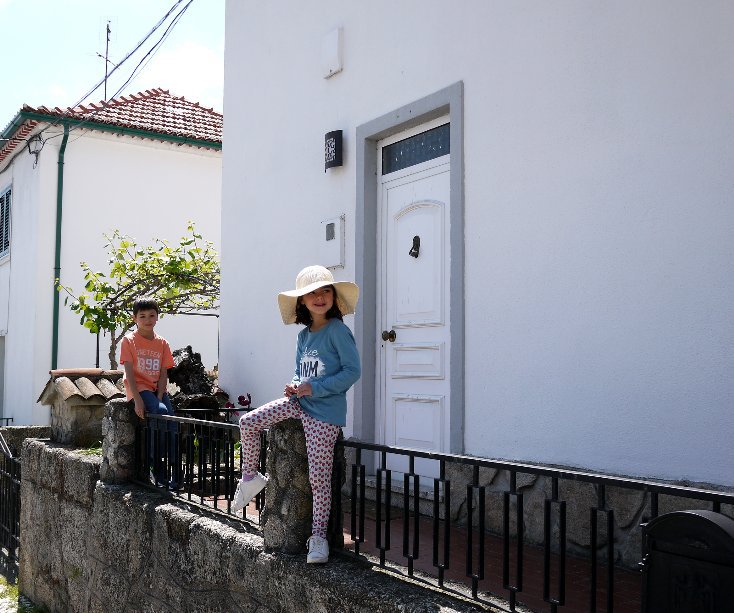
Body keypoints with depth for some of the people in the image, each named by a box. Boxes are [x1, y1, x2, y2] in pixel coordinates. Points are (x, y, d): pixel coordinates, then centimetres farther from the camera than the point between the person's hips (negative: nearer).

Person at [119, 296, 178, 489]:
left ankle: (175, 473, -13)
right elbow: (129, 372, -9)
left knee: (172, 421, -17)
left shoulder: (162, 343, 10)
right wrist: (138, 400, -18)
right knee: (160, 412, -30)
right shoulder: (129, 340, -1)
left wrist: (159, 398, -10)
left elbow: (163, 374, 5)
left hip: (157, 389, 4)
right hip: (139, 388, -4)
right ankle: (156, 464, -20)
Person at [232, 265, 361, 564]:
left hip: (325, 411, -7)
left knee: (319, 477, -4)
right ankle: (251, 477, 18)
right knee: (248, 422, -1)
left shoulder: (337, 330, -10)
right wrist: (294, 386, -2)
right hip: (300, 403, 7)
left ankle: (318, 536, 8)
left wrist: (314, 388, -18)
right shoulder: (303, 336, 11)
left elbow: (353, 370, -15)